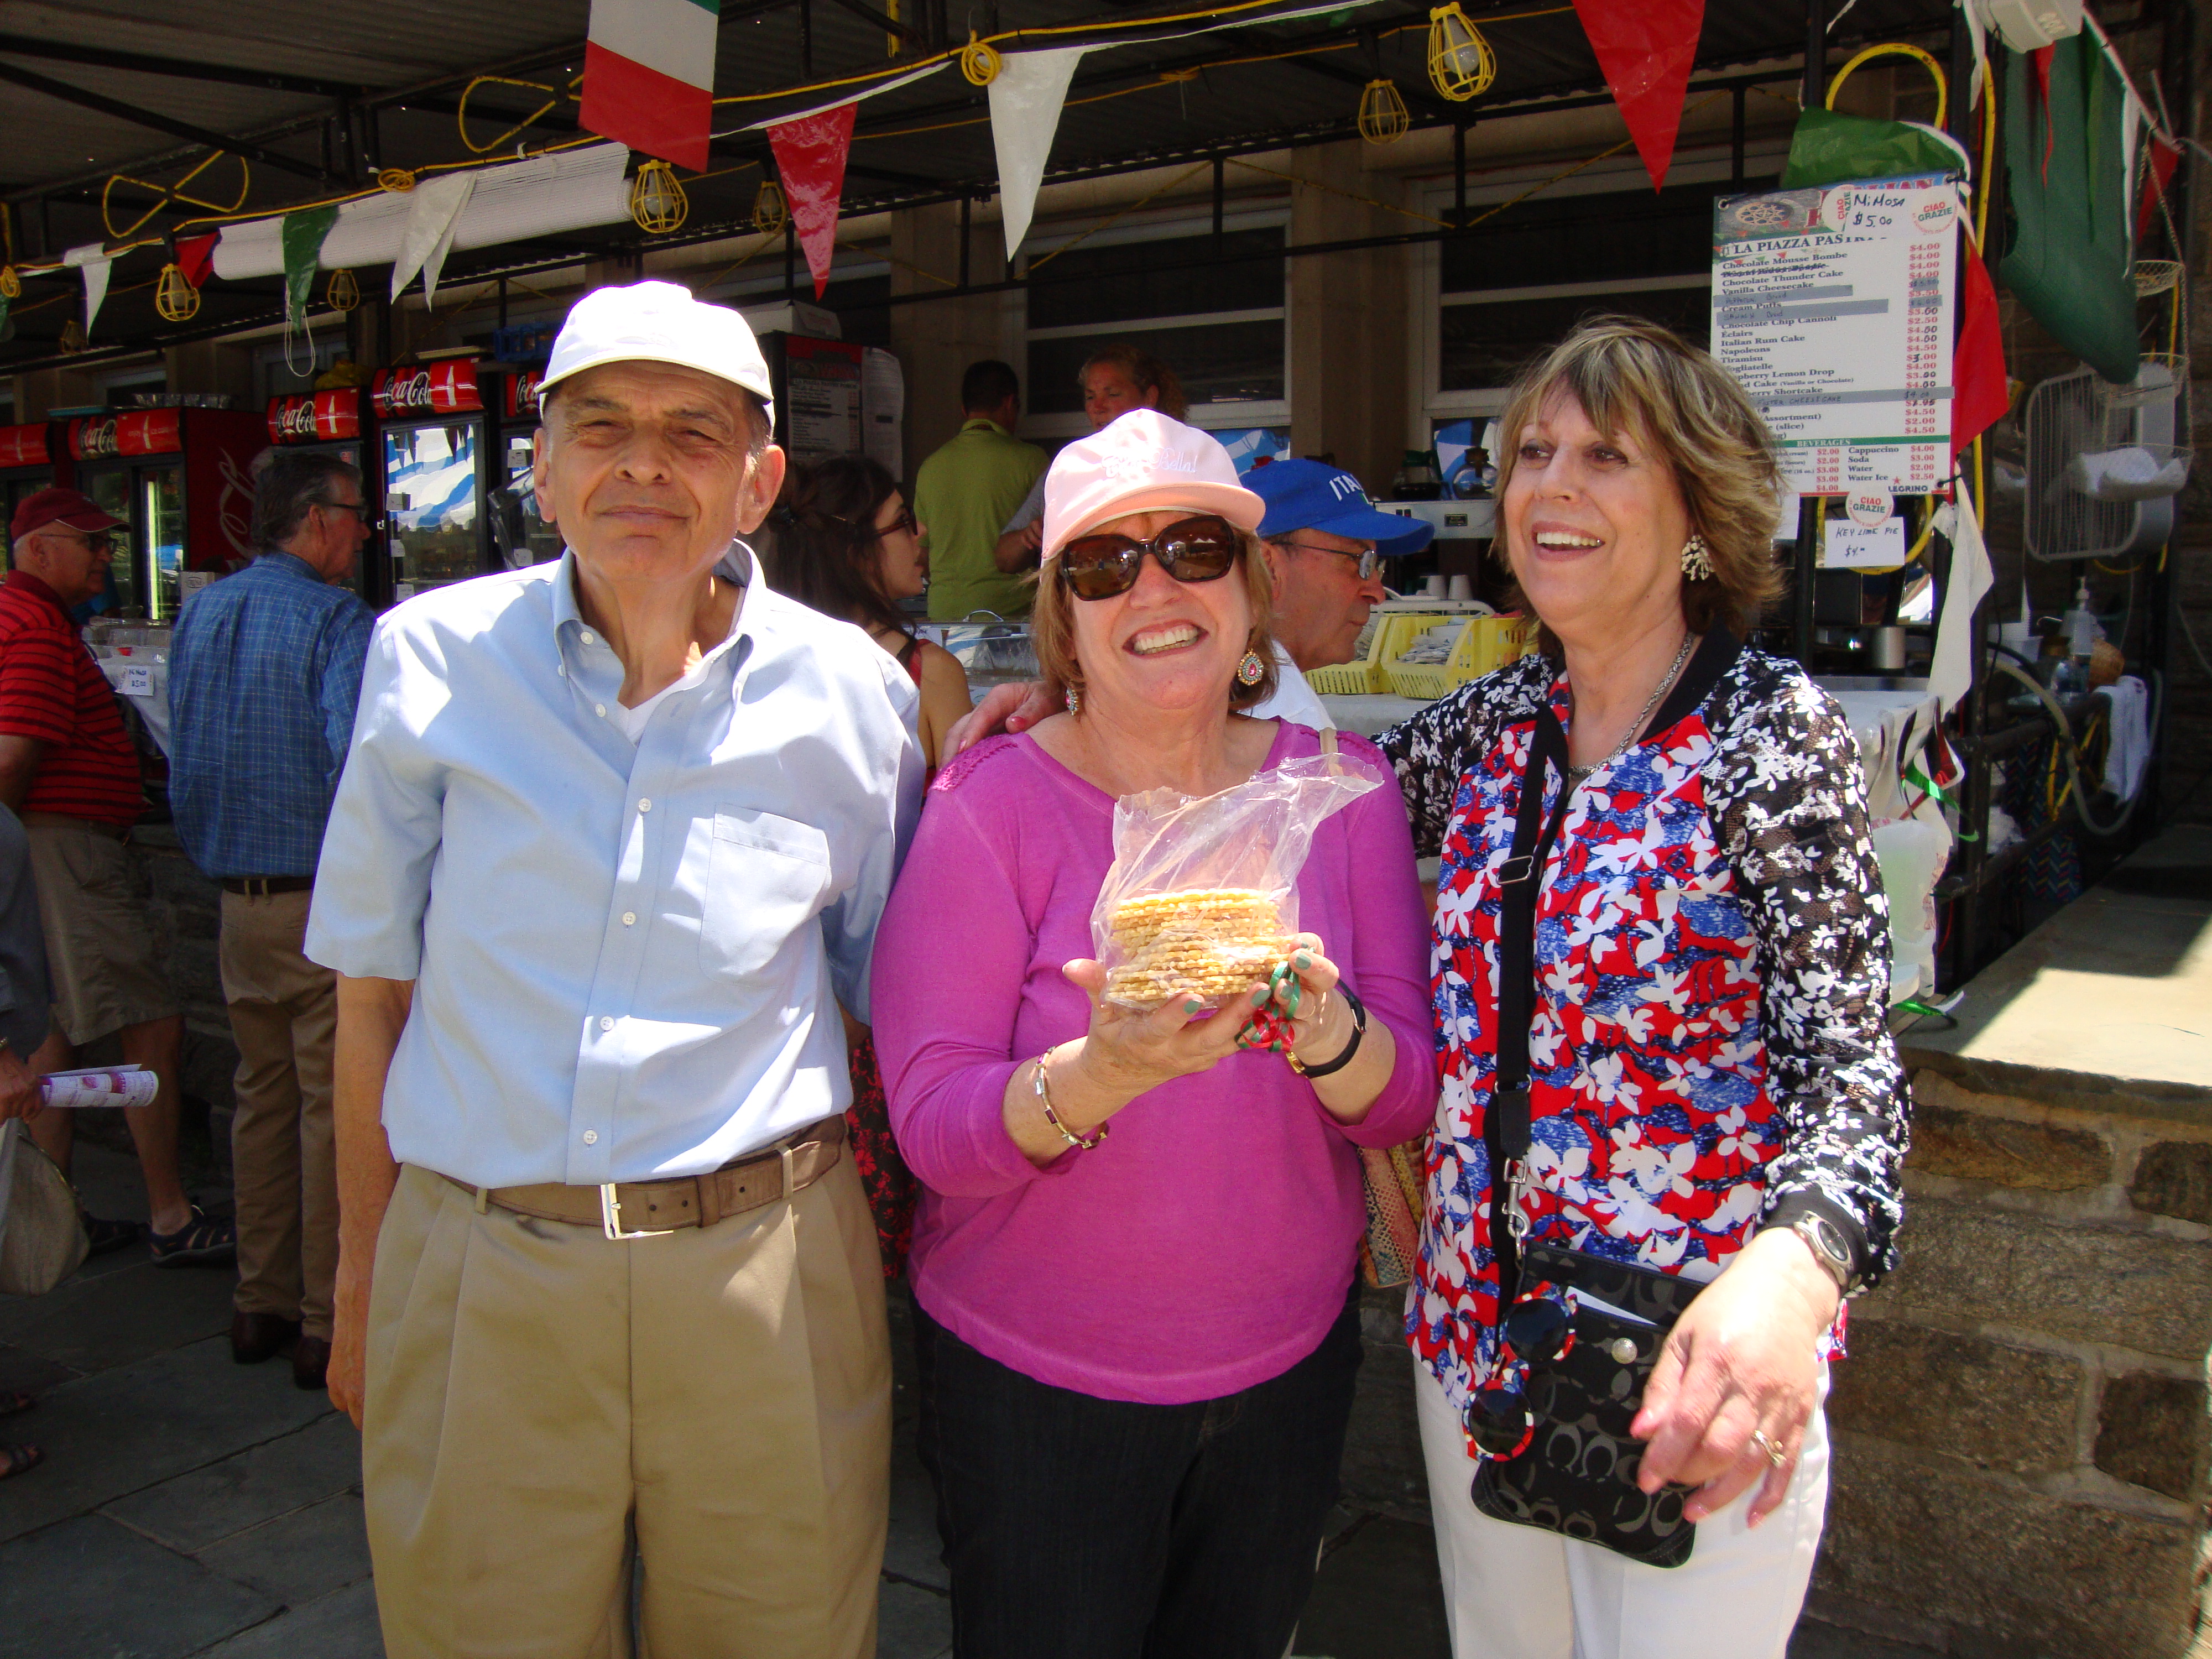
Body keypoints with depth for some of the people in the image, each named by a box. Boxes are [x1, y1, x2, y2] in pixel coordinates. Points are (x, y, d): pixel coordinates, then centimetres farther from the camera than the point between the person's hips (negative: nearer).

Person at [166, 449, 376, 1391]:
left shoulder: (197, 617, 11)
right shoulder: (337, 622, -13)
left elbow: (181, 762, 17)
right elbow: (356, 765, -23)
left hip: (237, 899, 7)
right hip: (326, 897, -7)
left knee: (263, 1098, 16)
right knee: (334, 1109, 0)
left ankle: (260, 1307, 25)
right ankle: (327, 1322, 7)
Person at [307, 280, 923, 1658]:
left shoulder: (852, 691, -1)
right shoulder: (434, 658, -2)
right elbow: (373, 987, 5)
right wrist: (362, 1275, 6)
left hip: (765, 1279, 0)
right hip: (473, 1284, 0)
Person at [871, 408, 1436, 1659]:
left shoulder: (1338, 784, -5)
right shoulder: (996, 799, -14)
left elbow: (1410, 1100, -7)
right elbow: (932, 1123, -18)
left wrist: (1325, 1029, -29)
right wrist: (1102, 1073, -37)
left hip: (1290, 1362, 3)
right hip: (1031, 1382, -3)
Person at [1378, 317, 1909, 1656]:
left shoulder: (1776, 731, -13)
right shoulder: (1494, 724, 2)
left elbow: (1851, 1056, -21)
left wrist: (1792, 1265, -40)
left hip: (1694, 1382, -5)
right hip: (1474, 1337, 5)